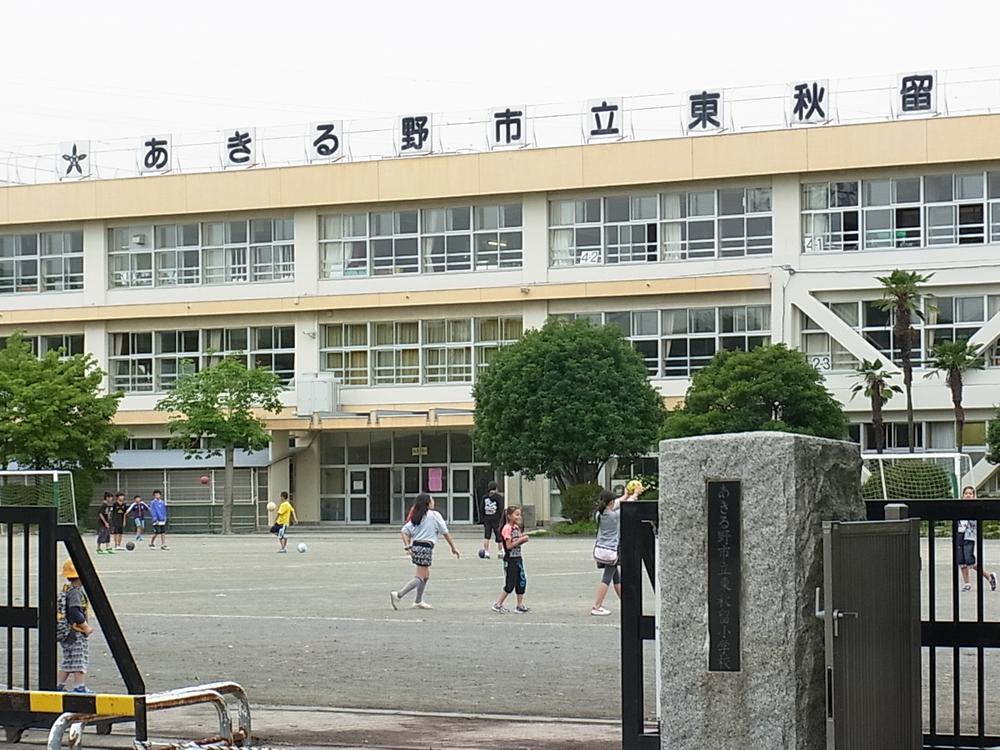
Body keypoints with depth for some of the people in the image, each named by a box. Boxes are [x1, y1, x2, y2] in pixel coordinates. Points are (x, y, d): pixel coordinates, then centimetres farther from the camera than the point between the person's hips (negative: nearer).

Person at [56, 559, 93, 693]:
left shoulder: (66, 590, 12)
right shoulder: (76, 592, -17)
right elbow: (75, 612, -29)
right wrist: (86, 627, -19)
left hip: (65, 634, 9)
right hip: (76, 635, -9)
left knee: (68, 664, 14)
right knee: (80, 662, -3)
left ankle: (58, 687, 15)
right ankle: (80, 687, -2)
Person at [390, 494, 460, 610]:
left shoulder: (415, 517, 13)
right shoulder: (434, 515, -3)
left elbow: (404, 531, 3)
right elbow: (445, 532, 0)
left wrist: (407, 546, 1)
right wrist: (453, 547, 7)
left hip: (415, 546, 7)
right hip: (426, 548, -7)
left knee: (426, 574, 21)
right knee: (420, 577, -6)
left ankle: (418, 602, 25)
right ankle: (398, 595, -19)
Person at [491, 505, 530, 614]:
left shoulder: (517, 527, 11)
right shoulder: (507, 528, -15)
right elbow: (509, 545, -19)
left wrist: (523, 539, -3)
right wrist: (521, 540, -21)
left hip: (518, 558, 8)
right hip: (510, 560, -8)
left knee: (521, 582, 8)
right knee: (510, 584, -5)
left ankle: (520, 605, 16)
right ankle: (497, 605, 4)